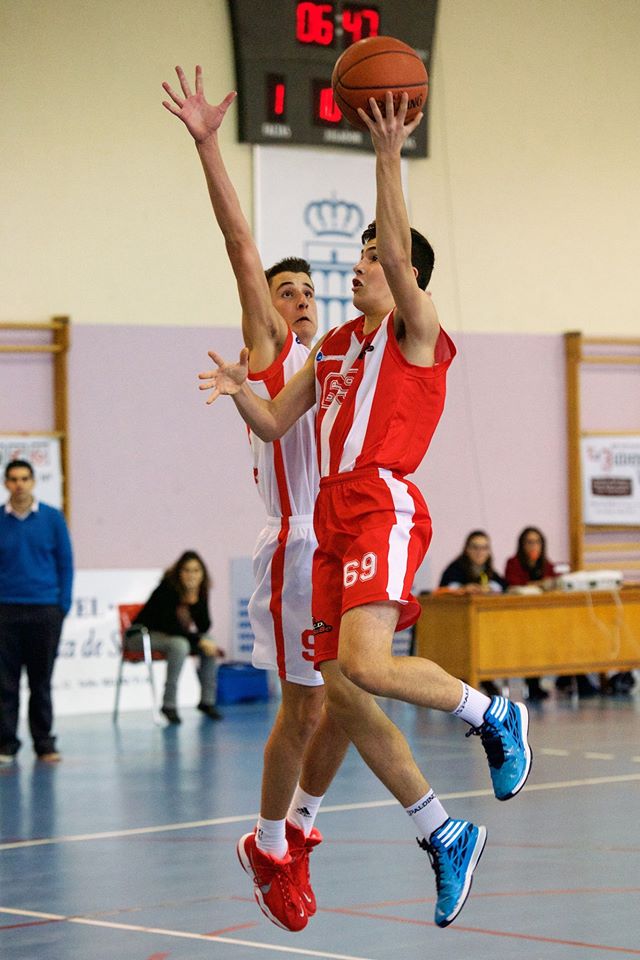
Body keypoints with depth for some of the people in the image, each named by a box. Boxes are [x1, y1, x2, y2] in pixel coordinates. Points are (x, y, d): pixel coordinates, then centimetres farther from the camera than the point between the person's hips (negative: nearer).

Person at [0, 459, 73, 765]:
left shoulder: (52, 518, 2)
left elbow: (65, 564, 5)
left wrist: (63, 605, -2)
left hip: (45, 611, 0)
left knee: (41, 682, 7)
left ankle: (44, 743, 14)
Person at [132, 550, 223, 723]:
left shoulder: (201, 592, -5)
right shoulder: (167, 589, -23)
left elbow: (204, 627, -10)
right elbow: (170, 626, -27)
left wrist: (194, 602, -25)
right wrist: (199, 641, -29)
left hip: (169, 635, 7)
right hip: (142, 636, -7)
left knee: (209, 643, -13)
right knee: (180, 644, -34)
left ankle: (207, 700, -4)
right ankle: (169, 705, -29)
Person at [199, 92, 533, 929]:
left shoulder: (415, 332, 2)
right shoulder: (334, 346, 23)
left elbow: (399, 249, -15)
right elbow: (274, 423, 22)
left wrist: (388, 157, -21)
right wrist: (240, 389, 3)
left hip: (384, 506, -8)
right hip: (333, 515, 8)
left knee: (364, 665, -27)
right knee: (338, 692, 2)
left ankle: (494, 715, -2)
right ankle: (445, 837, 10)